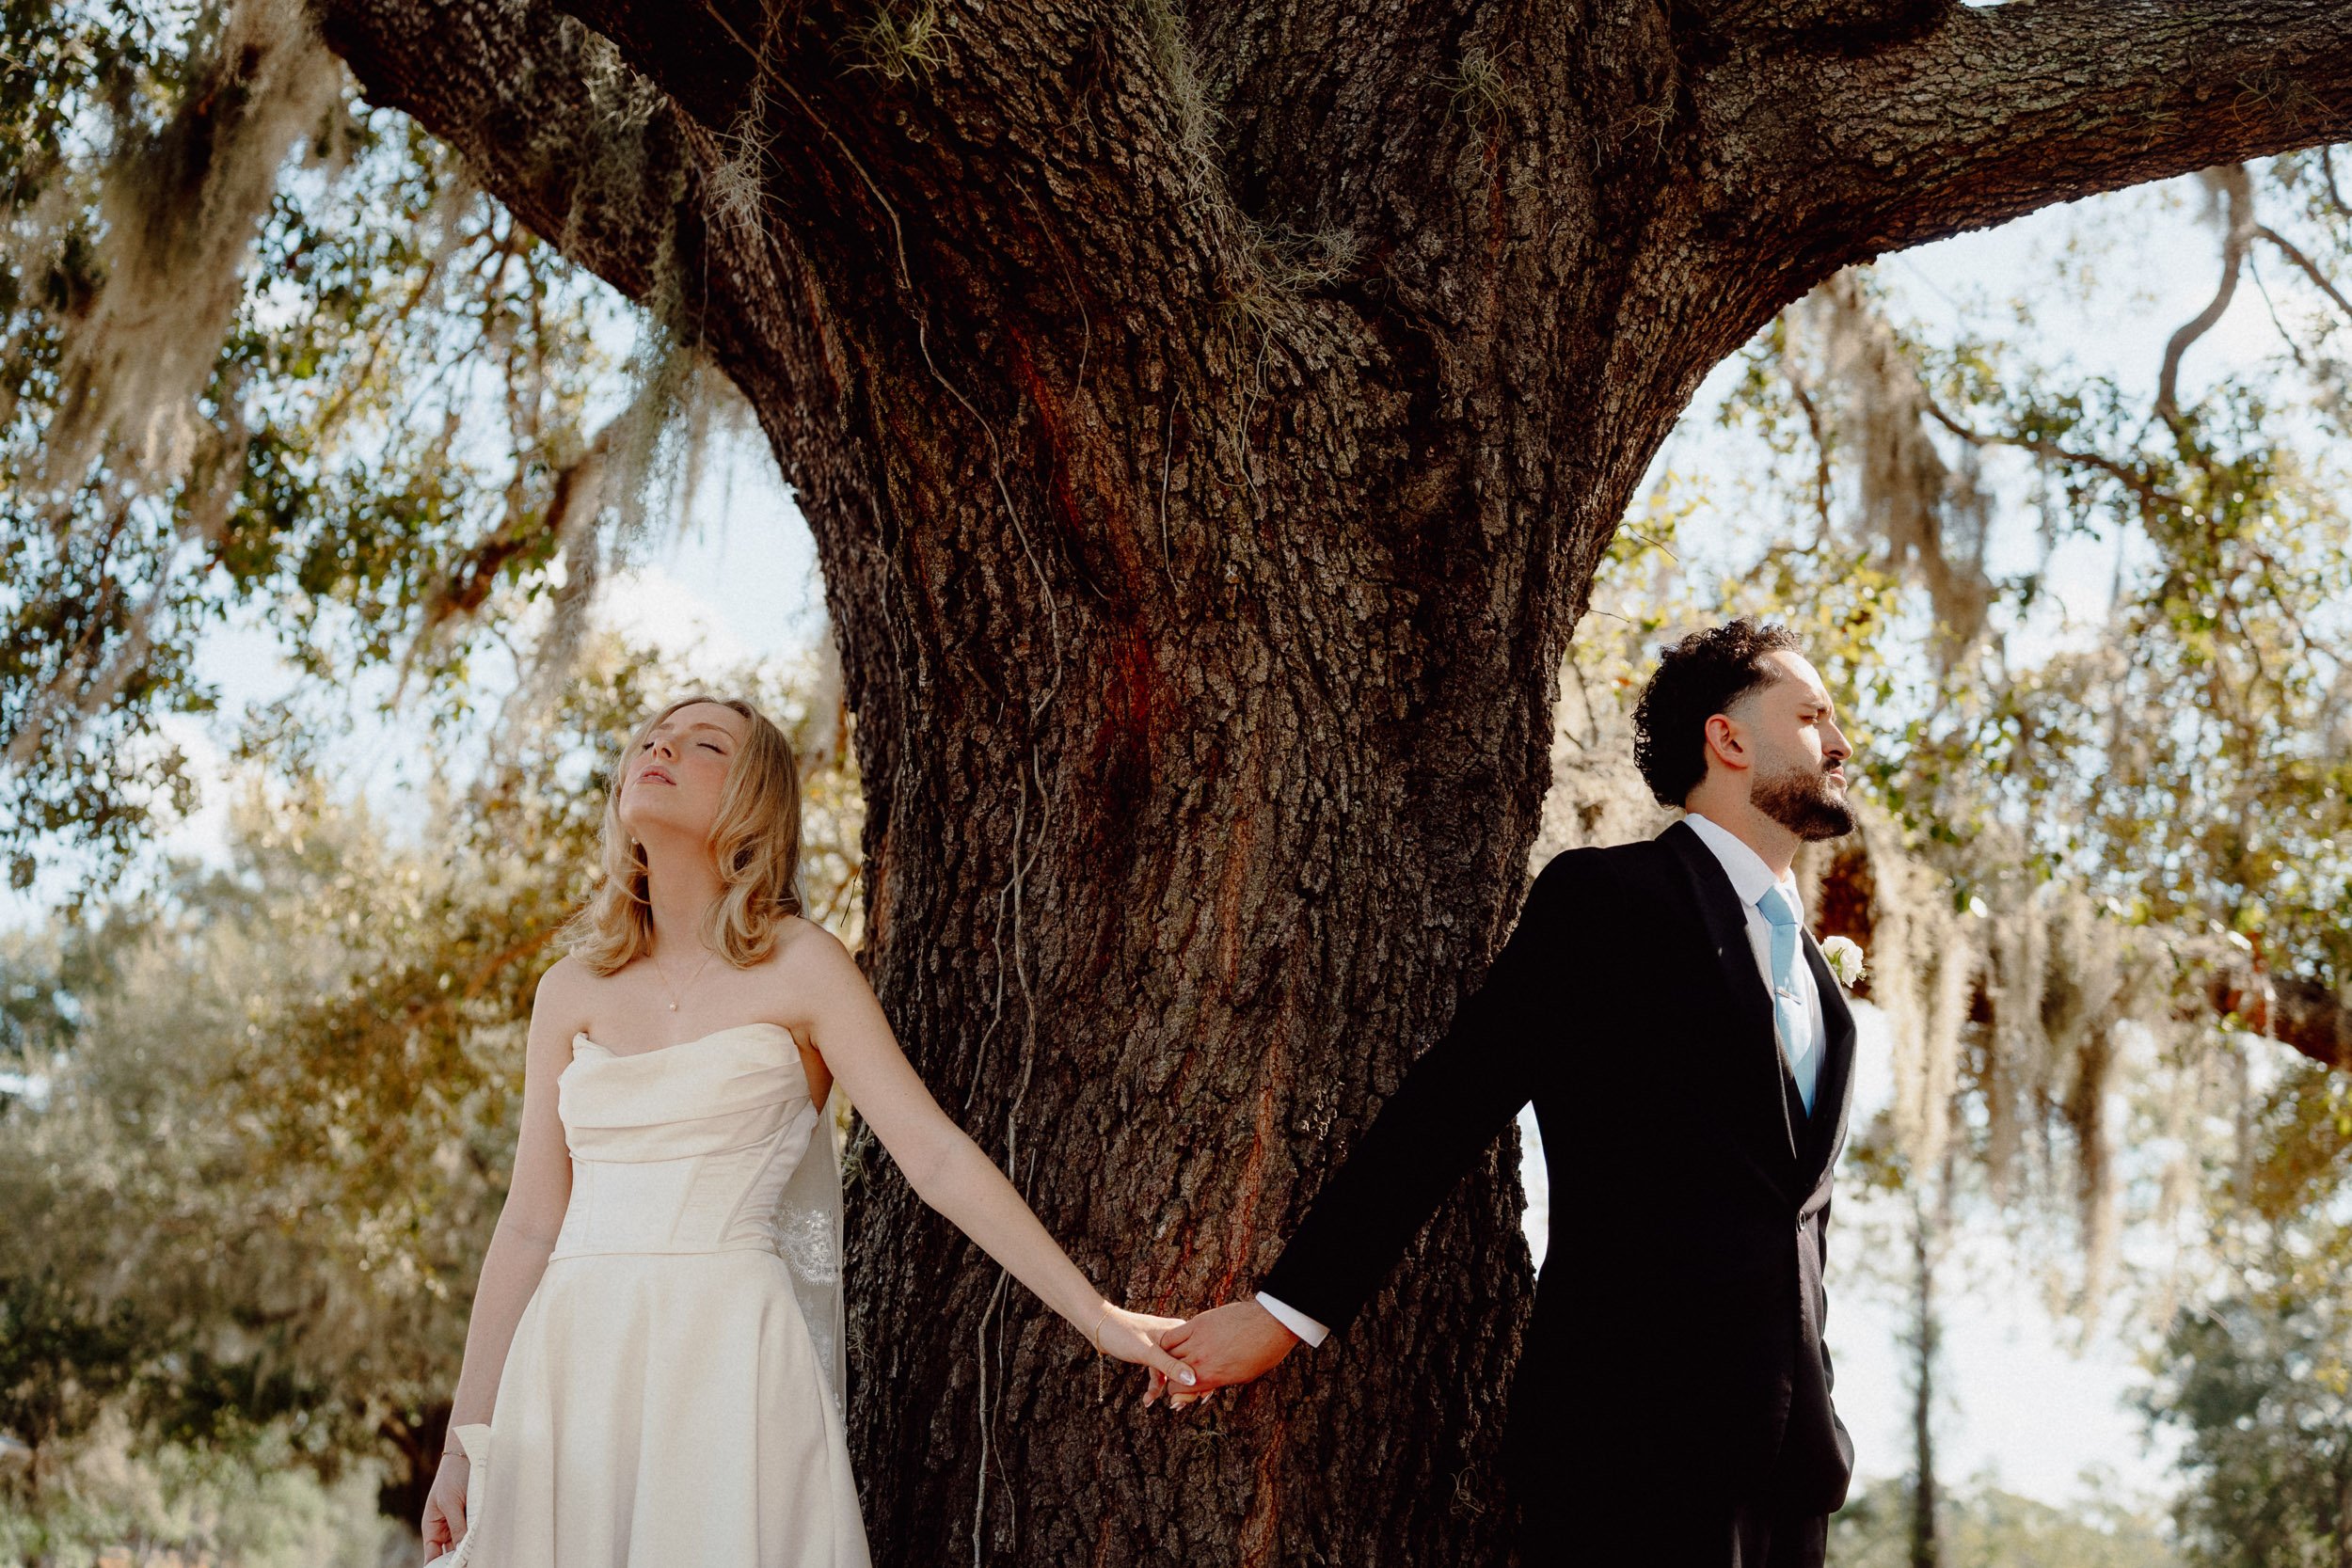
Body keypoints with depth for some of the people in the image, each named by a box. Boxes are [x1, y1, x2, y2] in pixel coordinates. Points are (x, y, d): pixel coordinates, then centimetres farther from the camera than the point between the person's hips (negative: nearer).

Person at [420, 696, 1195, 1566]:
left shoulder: (800, 966, 1)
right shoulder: (573, 989, 12)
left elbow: (938, 1157, -4)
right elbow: (530, 1224, 12)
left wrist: (1095, 1314, -10)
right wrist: (467, 1436, 9)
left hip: (729, 1362, -3)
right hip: (573, 1364, 4)